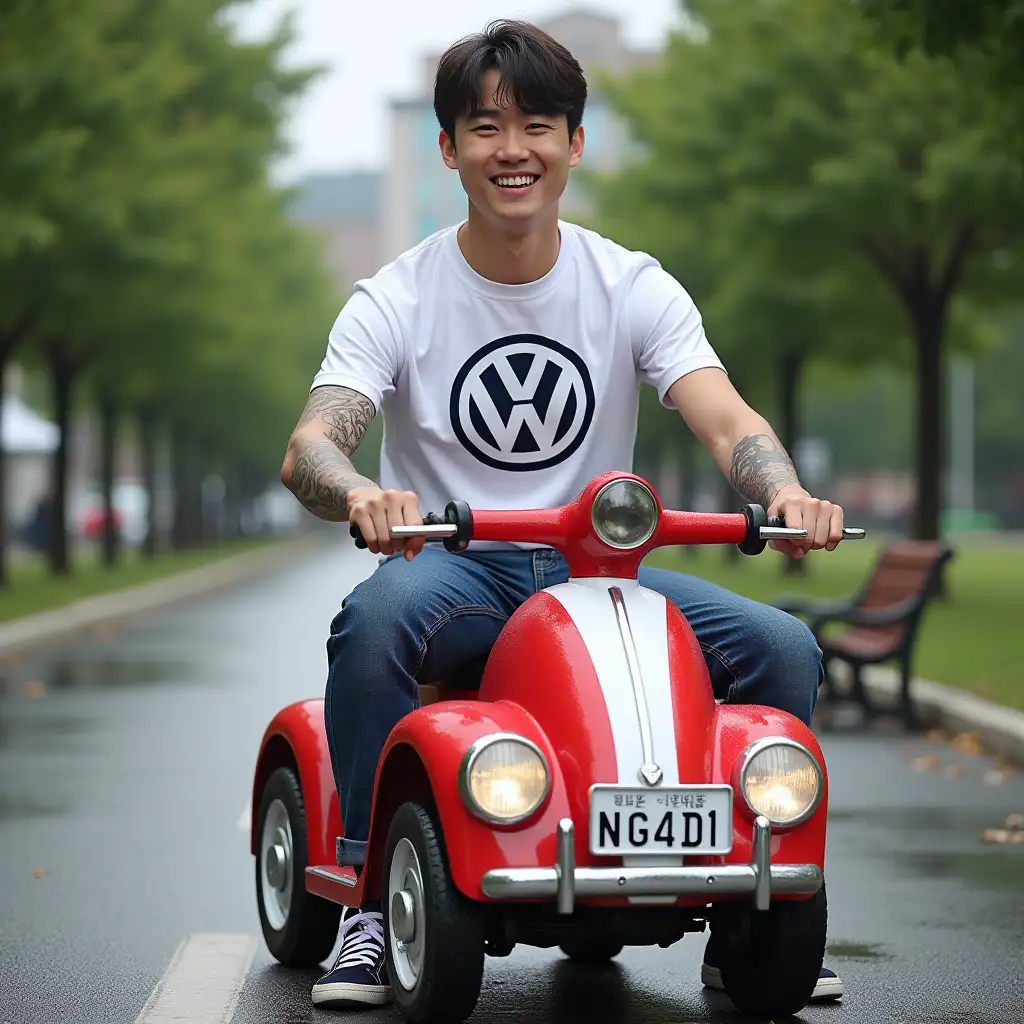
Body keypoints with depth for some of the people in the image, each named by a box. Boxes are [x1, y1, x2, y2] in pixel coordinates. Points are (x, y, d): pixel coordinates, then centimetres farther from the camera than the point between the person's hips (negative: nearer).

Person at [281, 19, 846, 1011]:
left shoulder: (633, 288, 1)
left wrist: (785, 491, -38)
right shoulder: (395, 299, -4)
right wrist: (358, 494, -43)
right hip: (450, 565, -2)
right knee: (375, 618, -37)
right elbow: (309, 445, -17)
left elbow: (727, 419, -13)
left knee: (783, 648, -19)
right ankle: (372, 904, -20)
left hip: (595, 568, 2)